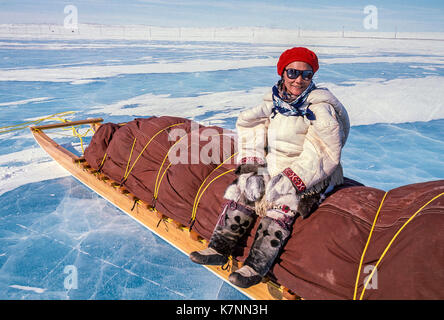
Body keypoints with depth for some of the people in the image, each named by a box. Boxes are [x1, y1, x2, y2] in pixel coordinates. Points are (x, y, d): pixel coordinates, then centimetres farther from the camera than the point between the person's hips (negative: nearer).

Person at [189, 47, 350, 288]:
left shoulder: (320, 108, -14)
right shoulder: (274, 101, 4)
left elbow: (321, 156, -20)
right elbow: (252, 135, 2)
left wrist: (290, 181, -27)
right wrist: (251, 171, -12)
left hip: (311, 177, -6)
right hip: (275, 169, 6)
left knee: (282, 202, -29)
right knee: (242, 190, -9)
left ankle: (256, 265, -23)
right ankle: (219, 249, -2)